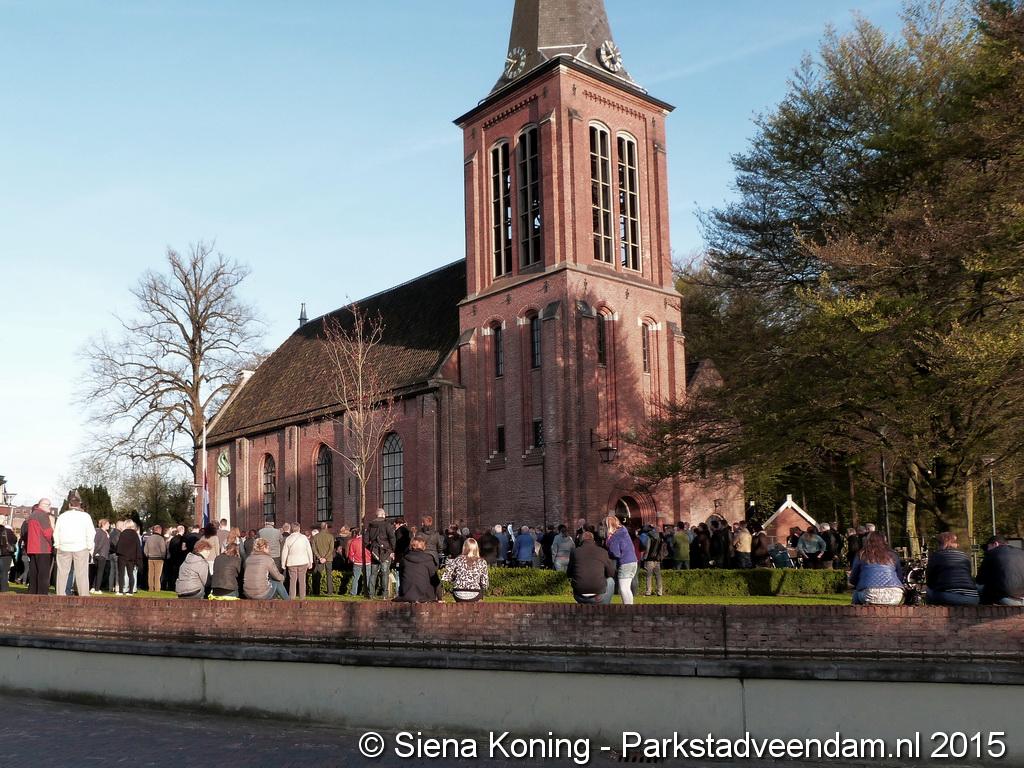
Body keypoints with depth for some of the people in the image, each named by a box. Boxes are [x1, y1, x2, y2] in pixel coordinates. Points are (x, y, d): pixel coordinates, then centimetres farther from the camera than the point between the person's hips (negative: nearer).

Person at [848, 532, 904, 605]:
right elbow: (900, 578, 25)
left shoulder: (861, 555, 12)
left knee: (856, 592, 25)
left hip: (871, 596, -3)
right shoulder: (892, 555, 19)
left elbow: (852, 581, 17)